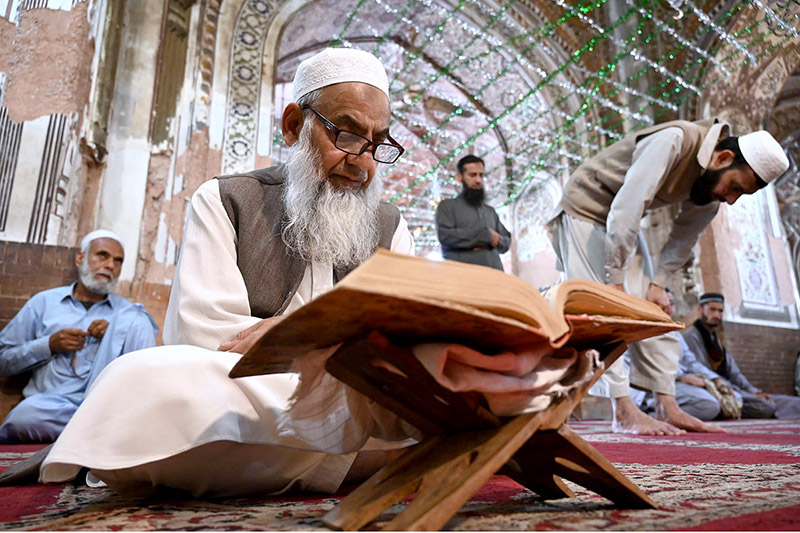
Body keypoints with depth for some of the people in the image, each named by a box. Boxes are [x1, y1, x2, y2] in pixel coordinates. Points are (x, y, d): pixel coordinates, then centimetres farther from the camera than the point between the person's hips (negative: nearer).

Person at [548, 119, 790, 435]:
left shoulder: (713, 184, -4)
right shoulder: (675, 141, -30)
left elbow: (683, 239, 5)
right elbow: (625, 208, -34)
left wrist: (657, 283, -6)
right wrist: (616, 279, -29)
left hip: (625, 223, 8)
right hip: (585, 206, -8)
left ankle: (667, 408, 5)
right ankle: (624, 413, -13)